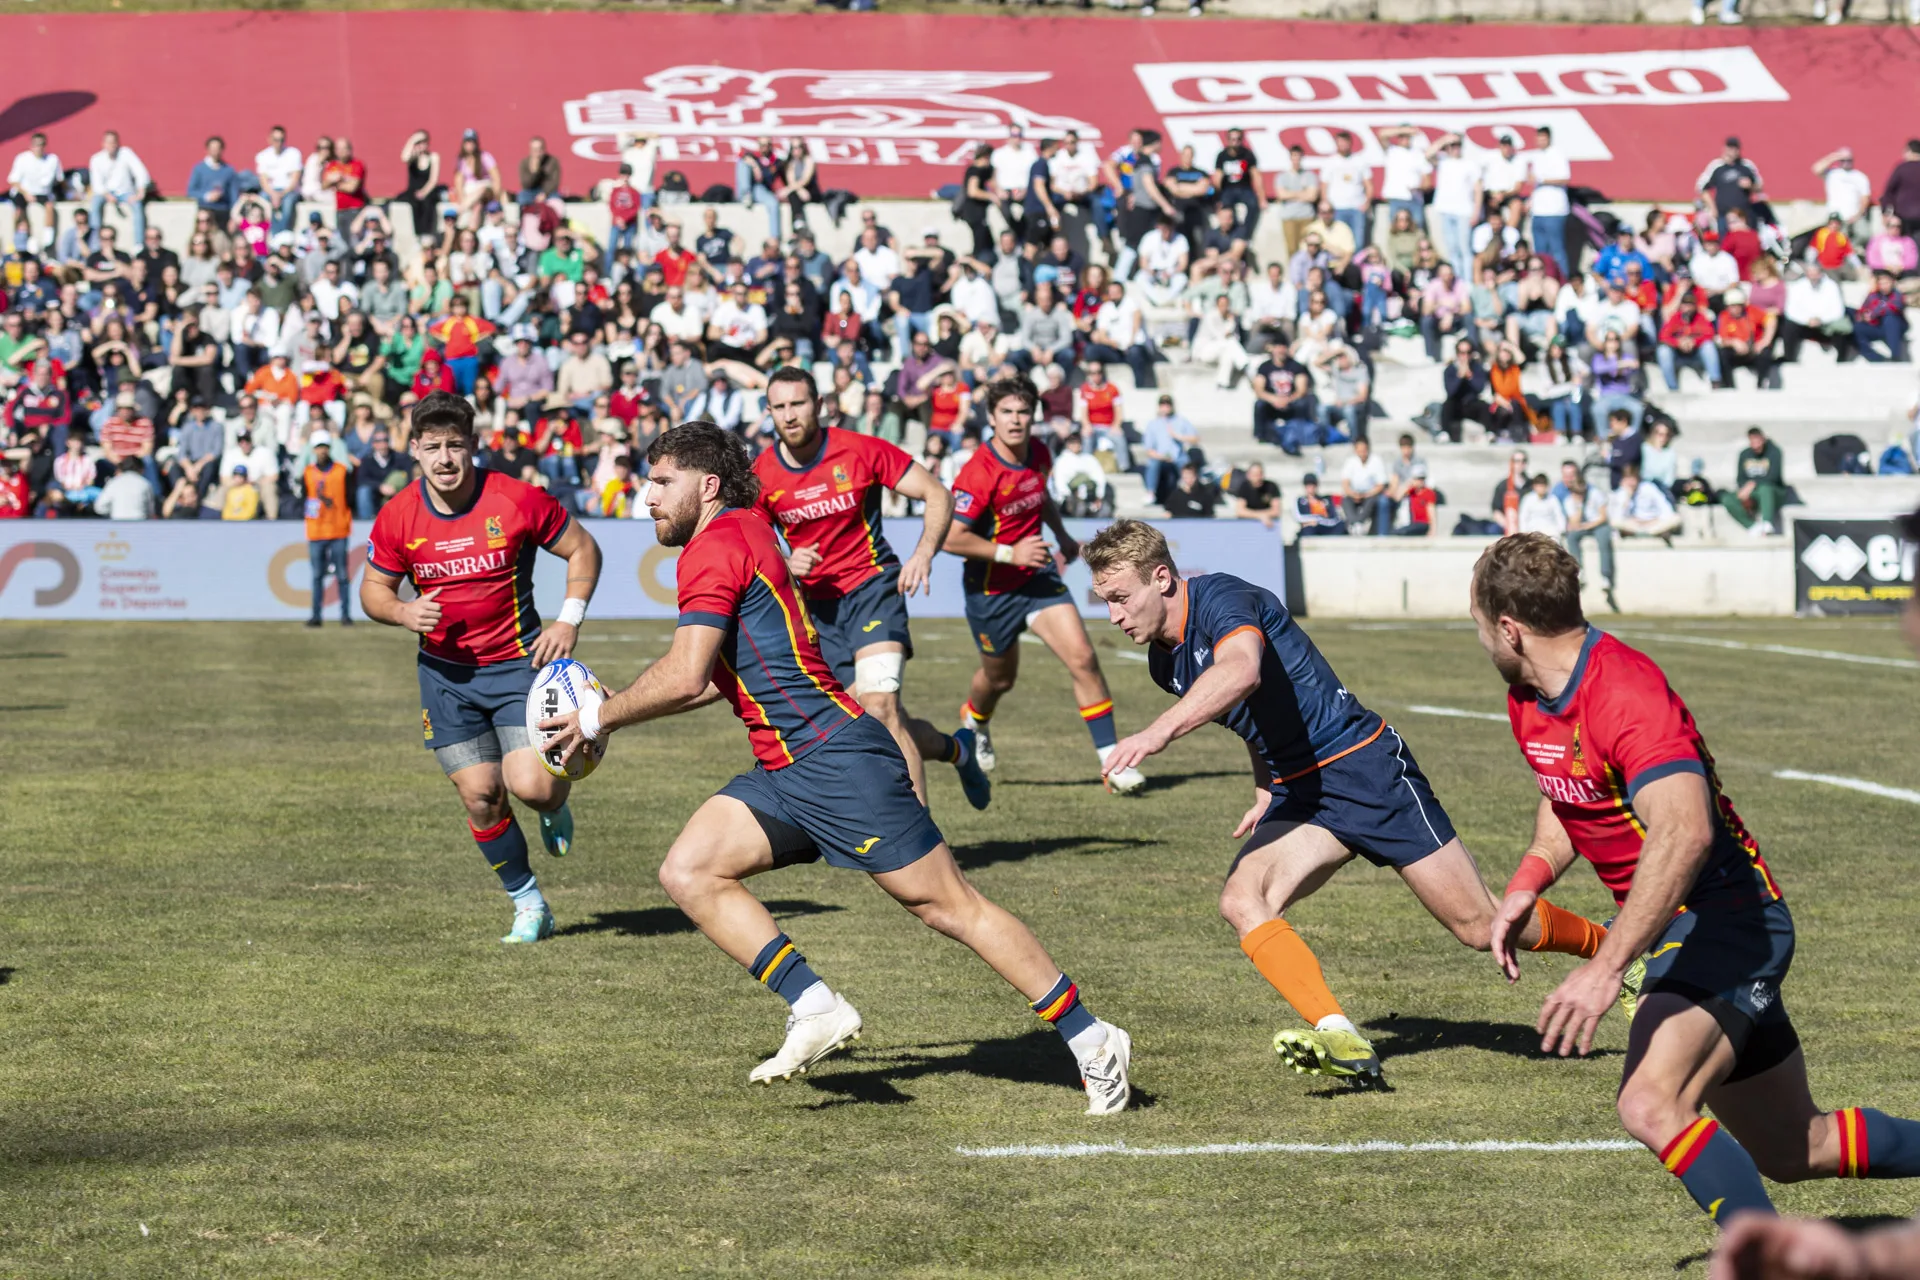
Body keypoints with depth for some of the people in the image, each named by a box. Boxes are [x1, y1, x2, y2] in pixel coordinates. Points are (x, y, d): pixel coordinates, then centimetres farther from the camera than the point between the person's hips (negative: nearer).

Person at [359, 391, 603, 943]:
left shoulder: (519, 500, -13)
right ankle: (528, 904, 17)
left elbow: (582, 549, 0)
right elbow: (373, 589, 7)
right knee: (480, 796, -2)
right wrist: (404, 613, -15)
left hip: (517, 662, -2)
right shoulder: (398, 517, -7)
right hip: (446, 671, 2)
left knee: (531, 786, -16)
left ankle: (556, 804, 23)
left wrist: (570, 619, -11)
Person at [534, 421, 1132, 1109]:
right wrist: (609, 715, 23)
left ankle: (1091, 1039, 0)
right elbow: (718, 678, 27)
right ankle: (817, 1009, -7)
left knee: (951, 905, -7)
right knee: (688, 872, -4)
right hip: (783, 773, 10)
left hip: (836, 758, -10)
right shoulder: (746, 536, 19)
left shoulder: (719, 544, -12)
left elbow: (683, 677, -21)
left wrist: (598, 717, -6)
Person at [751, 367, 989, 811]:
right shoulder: (761, 475, -3)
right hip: (816, 604, 3)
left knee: (879, 706, -23)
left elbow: (938, 495, -4)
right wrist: (786, 564, -13)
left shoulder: (860, 451, -10)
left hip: (872, 587, -3)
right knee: (891, 723, -2)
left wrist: (924, 554, -20)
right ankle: (958, 750, 29)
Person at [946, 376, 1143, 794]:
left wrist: (1063, 536, 14)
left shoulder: (1039, 455, -3)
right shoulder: (979, 473, -25)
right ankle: (973, 721, 54)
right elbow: (951, 537, -25)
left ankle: (1111, 760, -8)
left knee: (1082, 657, -12)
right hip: (990, 587, -5)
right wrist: (1009, 553, -25)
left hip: (1037, 577, 5)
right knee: (1000, 677, 16)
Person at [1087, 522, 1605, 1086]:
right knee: (1241, 899, -21)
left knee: (1481, 926, -4)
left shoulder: (1221, 596, -19)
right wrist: (1265, 796, 21)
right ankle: (1340, 1039, -30)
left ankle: (1614, 948, 22)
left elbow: (1242, 671, -43)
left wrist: (1160, 731, -53)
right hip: (1297, 793, 8)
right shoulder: (1164, 662, 9)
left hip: (1365, 767, -8)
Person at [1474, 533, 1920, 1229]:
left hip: (1722, 919, -10)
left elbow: (1684, 834, -40)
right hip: (1668, 930, 10)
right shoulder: (1528, 702, 4)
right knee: (1792, 1152, 18)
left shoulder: (1627, 694, -26)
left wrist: (1606, 969, -46)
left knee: (1651, 1105, -33)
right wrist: (1525, 887, 5)